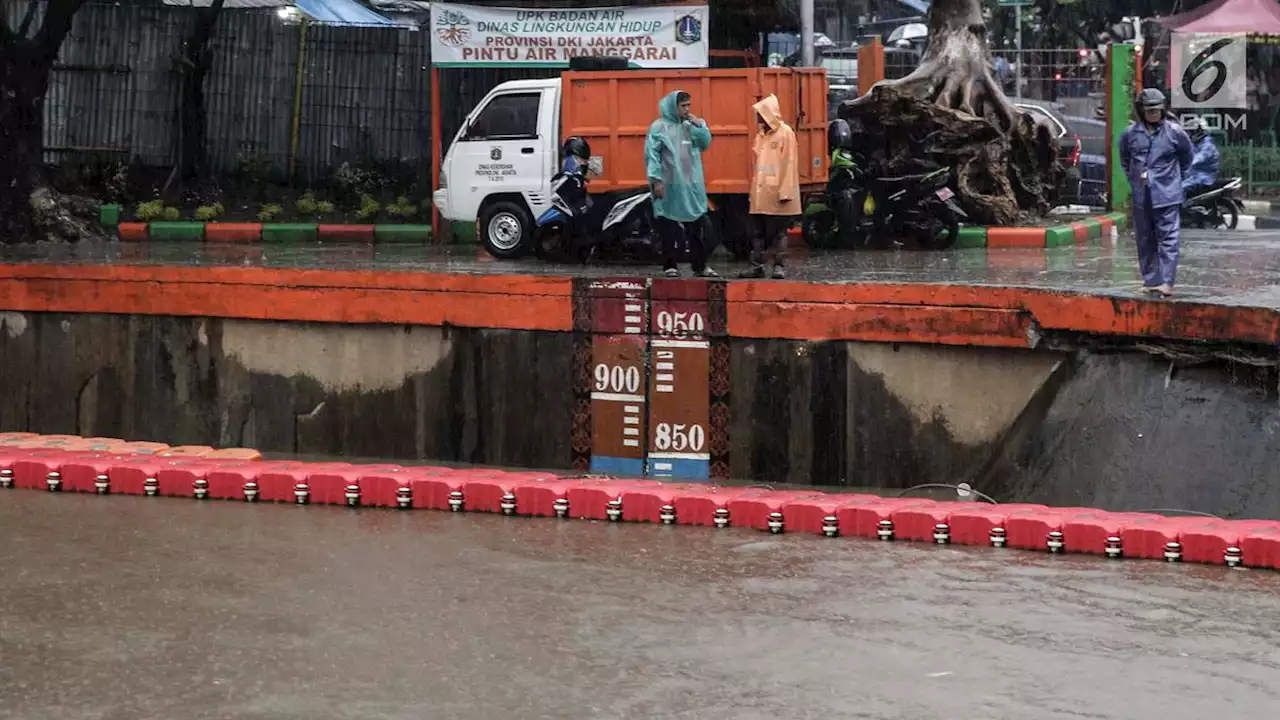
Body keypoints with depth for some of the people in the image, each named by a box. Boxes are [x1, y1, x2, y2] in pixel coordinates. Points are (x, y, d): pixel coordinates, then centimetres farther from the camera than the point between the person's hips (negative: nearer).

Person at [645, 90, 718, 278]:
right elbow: (652, 155, -9)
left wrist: (699, 126, -4)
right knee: (670, 229, -1)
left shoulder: (691, 126, 12)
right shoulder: (659, 127, -5)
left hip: (692, 185, 5)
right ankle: (670, 266, 6)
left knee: (698, 227, 6)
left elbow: (705, 144, 11)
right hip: (670, 186, -5)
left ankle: (700, 266, 12)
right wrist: (656, 180, -16)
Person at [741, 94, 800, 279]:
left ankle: (779, 266, 5)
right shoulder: (761, 135, 16)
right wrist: (753, 191, 15)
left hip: (775, 195, -7)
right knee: (759, 232, 8)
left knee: (776, 232, -1)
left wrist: (785, 191, -16)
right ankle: (757, 266, 11)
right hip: (760, 194, 7)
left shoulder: (785, 133, -6)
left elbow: (789, 164, -10)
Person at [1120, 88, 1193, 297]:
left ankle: (1167, 282, -12)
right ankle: (1150, 280, 16)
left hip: (1167, 195, -3)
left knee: (1169, 238, -9)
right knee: (1145, 240, 8)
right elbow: (1124, 158, 23)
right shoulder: (1130, 134, 3)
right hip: (1141, 196, 3)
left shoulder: (1174, 131, -2)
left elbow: (1187, 154, 15)